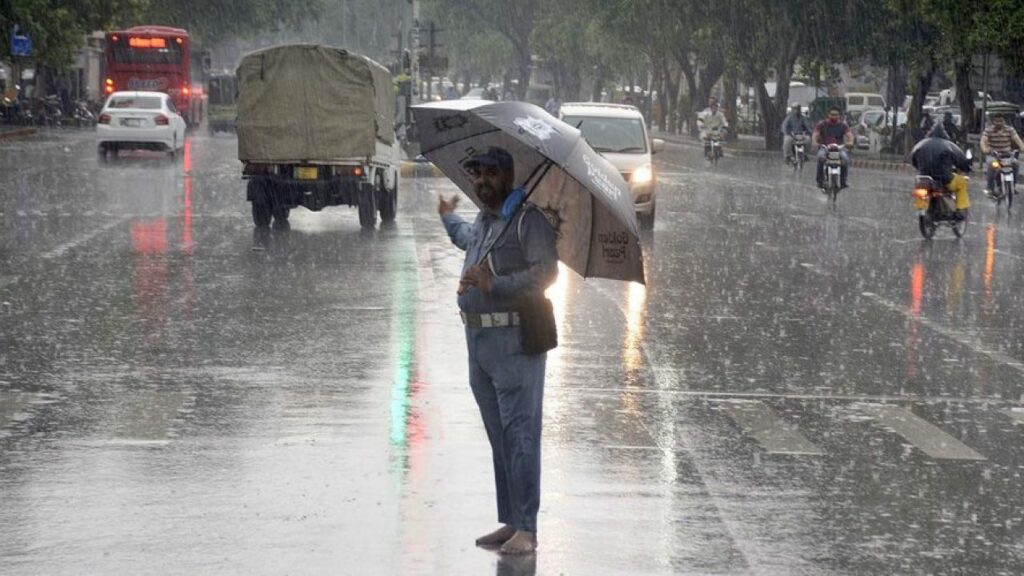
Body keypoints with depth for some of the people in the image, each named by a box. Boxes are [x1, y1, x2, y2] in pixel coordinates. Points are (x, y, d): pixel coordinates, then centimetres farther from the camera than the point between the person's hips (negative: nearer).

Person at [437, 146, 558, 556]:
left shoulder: (527, 219, -10)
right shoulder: (481, 222, 18)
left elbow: (546, 272, -22)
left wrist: (494, 284, -26)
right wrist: (448, 218, 60)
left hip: (515, 341, -9)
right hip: (478, 339, 9)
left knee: (519, 434, -10)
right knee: (497, 437, 12)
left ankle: (527, 529, -10)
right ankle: (509, 521, 18)